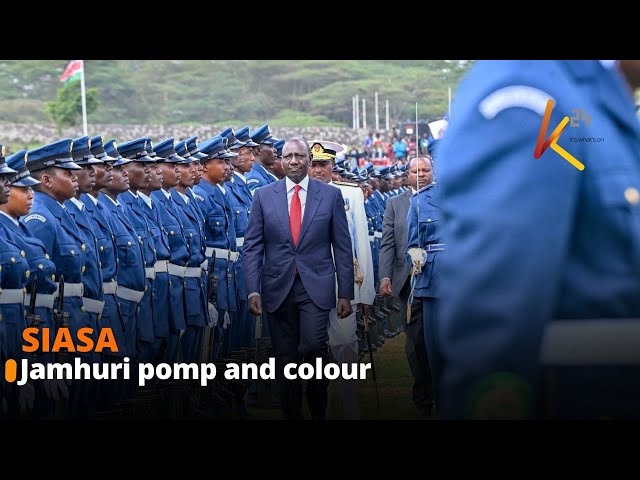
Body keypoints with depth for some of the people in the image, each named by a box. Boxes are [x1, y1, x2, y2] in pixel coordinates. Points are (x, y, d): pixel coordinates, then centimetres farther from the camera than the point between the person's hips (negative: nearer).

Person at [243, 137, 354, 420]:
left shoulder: (330, 195, 4)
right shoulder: (264, 196, 6)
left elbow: (343, 247, 5)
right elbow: (252, 246, 5)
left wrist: (346, 293, 2)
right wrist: (252, 290, -5)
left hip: (316, 287, -2)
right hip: (278, 287, 2)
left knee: (314, 346, -19)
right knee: (285, 358, 5)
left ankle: (319, 411, 1)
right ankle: (291, 414, 16)